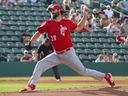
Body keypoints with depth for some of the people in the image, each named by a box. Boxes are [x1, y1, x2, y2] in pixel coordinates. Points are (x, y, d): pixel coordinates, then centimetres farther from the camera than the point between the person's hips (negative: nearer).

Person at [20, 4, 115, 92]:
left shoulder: (67, 22, -3)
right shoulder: (48, 23, 0)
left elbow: (78, 28, 11)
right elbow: (38, 33, 7)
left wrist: (85, 16, 3)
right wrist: (30, 43, -4)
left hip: (69, 53, -3)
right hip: (57, 55, 3)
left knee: (83, 71, -1)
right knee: (40, 65, -8)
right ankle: (31, 85, -7)